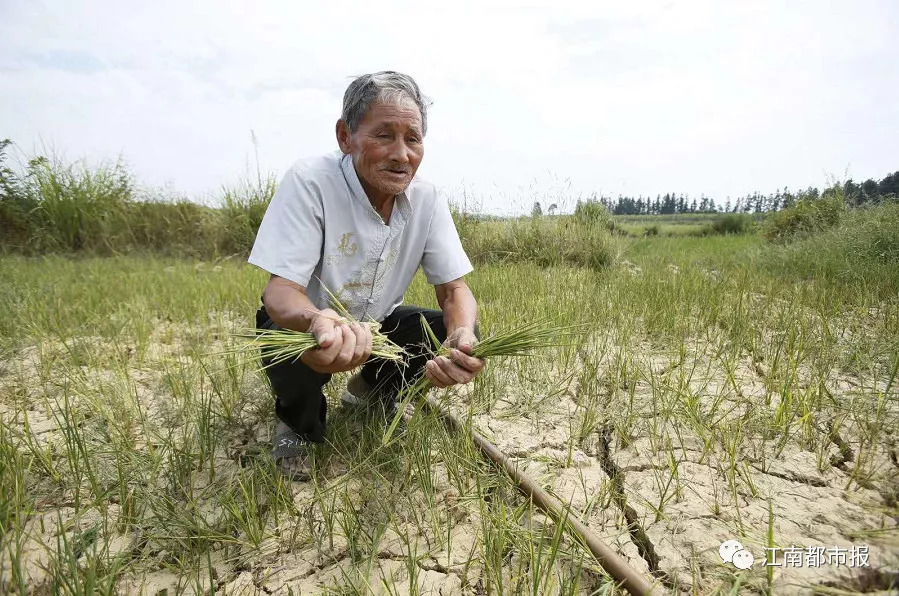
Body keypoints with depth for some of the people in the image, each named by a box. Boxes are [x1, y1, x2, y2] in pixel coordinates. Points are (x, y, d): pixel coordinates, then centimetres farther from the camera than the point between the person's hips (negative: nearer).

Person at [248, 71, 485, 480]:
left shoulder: (427, 200, -13)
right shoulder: (308, 182, -25)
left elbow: (454, 290, -14)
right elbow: (281, 289, -29)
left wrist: (462, 337, -39)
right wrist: (319, 321, -55)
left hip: (377, 324, 4)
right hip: (302, 324, -3)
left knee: (463, 335, -17)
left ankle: (370, 390, 13)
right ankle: (297, 423, 3)